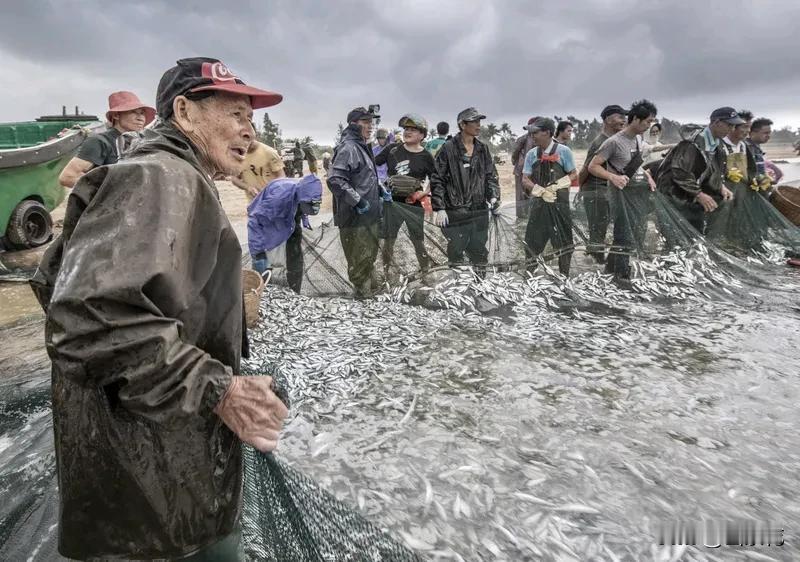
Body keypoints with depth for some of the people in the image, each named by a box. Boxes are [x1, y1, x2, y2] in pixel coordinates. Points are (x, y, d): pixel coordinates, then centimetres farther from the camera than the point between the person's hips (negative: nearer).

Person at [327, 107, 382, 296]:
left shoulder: (362, 147, 16)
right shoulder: (348, 148, -17)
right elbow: (335, 180, -27)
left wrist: (379, 190, 16)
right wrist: (357, 200, -26)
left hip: (368, 216, 11)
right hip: (355, 218, -11)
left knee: (369, 255, 22)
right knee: (360, 260, -2)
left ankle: (372, 288, 37)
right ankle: (363, 293, 9)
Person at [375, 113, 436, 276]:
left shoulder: (426, 157, -1)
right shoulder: (392, 149, 2)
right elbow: (372, 164, 8)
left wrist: (423, 193, -11)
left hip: (414, 205, -2)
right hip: (392, 202, 2)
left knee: (418, 241, 5)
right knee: (388, 240, 8)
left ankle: (426, 271, 18)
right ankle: (385, 272, 22)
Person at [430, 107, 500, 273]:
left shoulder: (483, 149, 11)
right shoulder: (448, 148, -5)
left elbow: (491, 175, 16)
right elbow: (437, 180, -6)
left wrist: (494, 196, -1)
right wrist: (438, 208, -11)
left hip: (479, 211, 5)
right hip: (455, 212, -4)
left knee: (479, 252, 11)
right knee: (456, 252, 3)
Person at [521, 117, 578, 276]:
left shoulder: (563, 151, -3)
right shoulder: (531, 154, 6)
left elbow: (573, 175, 0)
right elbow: (525, 179, 3)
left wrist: (556, 186, -17)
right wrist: (541, 191, -14)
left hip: (560, 203, -3)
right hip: (538, 203, 3)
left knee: (563, 242, 5)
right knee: (532, 242, 6)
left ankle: (564, 278, 18)